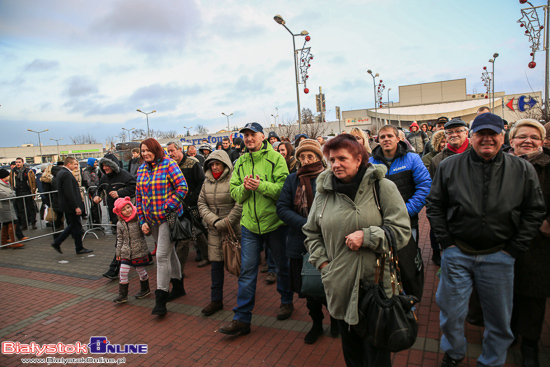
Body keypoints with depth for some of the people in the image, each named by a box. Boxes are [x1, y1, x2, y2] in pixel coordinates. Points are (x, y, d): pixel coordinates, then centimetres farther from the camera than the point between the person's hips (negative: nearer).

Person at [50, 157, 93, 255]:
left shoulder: (60, 173, 14)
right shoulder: (66, 174, -20)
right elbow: (69, 193, -24)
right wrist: (76, 207, -22)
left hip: (65, 206, 10)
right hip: (70, 206, -10)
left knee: (72, 225, 18)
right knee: (77, 226, 1)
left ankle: (57, 242, 18)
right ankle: (79, 248, 10)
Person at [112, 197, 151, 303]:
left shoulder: (139, 219, -9)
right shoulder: (120, 224, 3)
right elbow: (120, 239, 10)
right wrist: (118, 252, 12)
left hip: (139, 251, -3)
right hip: (126, 253, 3)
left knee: (141, 270, 10)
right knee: (123, 272, 2)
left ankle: (145, 289, 32)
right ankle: (123, 295, 15)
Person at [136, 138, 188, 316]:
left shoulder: (168, 164, -10)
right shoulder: (141, 169, 9)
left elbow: (182, 187, -15)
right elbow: (139, 197, 12)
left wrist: (167, 207, -19)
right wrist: (142, 221, 6)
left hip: (168, 217, -7)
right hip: (152, 220, 7)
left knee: (162, 256, -10)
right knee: (169, 252, 18)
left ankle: (161, 300, -2)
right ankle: (178, 287, 34)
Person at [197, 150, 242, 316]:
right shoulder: (207, 182, 9)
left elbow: (239, 205, -16)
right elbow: (201, 203, 7)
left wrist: (226, 223, -16)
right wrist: (213, 220, -8)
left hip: (234, 228, -4)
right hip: (214, 230, 5)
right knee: (216, 263, 7)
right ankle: (216, 300, 18)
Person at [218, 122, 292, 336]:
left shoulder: (275, 158, -6)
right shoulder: (240, 162, 8)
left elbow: (284, 189, -15)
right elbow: (235, 194, 5)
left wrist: (260, 185, -27)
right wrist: (244, 187, -16)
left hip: (274, 222, -3)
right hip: (250, 224, 3)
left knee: (283, 265, 16)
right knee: (247, 271, 4)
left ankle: (286, 301, 40)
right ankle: (242, 319, 13)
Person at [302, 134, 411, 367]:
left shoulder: (382, 187, -8)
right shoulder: (324, 191, 2)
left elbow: (402, 231, -9)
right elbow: (311, 232, 13)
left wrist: (366, 236, -20)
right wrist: (322, 261, 2)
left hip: (376, 283, -3)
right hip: (339, 286, 3)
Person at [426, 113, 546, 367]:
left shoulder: (523, 170, 0)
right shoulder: (449, 167, -2)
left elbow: (535, 211, 4)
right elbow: (434, 206, 3)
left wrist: (514, 248, -2)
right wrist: (446, 241, -3)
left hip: (499, 256, 1)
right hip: (457, 254, 0)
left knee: (499, 318, 15)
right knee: (451, 312, 11)